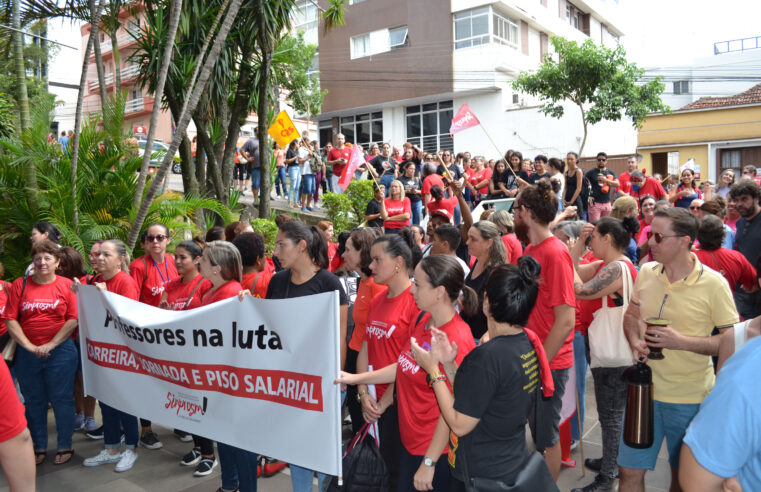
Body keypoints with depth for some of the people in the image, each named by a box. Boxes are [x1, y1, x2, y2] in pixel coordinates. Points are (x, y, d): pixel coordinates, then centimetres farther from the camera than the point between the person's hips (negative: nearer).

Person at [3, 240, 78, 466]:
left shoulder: (67, 285, -2)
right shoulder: (20, 285, 3)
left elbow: (73, 319, -7)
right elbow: (10, 320, -1)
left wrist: (51, 345, -12)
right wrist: (29, 346, -10)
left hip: (61, 352, -2)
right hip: (27, 353, 3)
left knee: (61, 400, 4)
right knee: (33, 401, 13)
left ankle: (65, 446, 17)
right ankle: (38, 447, 27)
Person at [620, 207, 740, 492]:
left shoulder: (713, 284, -14)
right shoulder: (646, 272, -1)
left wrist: (682, 341, -23)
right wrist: (635, 342, -8)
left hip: (690, 399, -3)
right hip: (645, 389, 3)